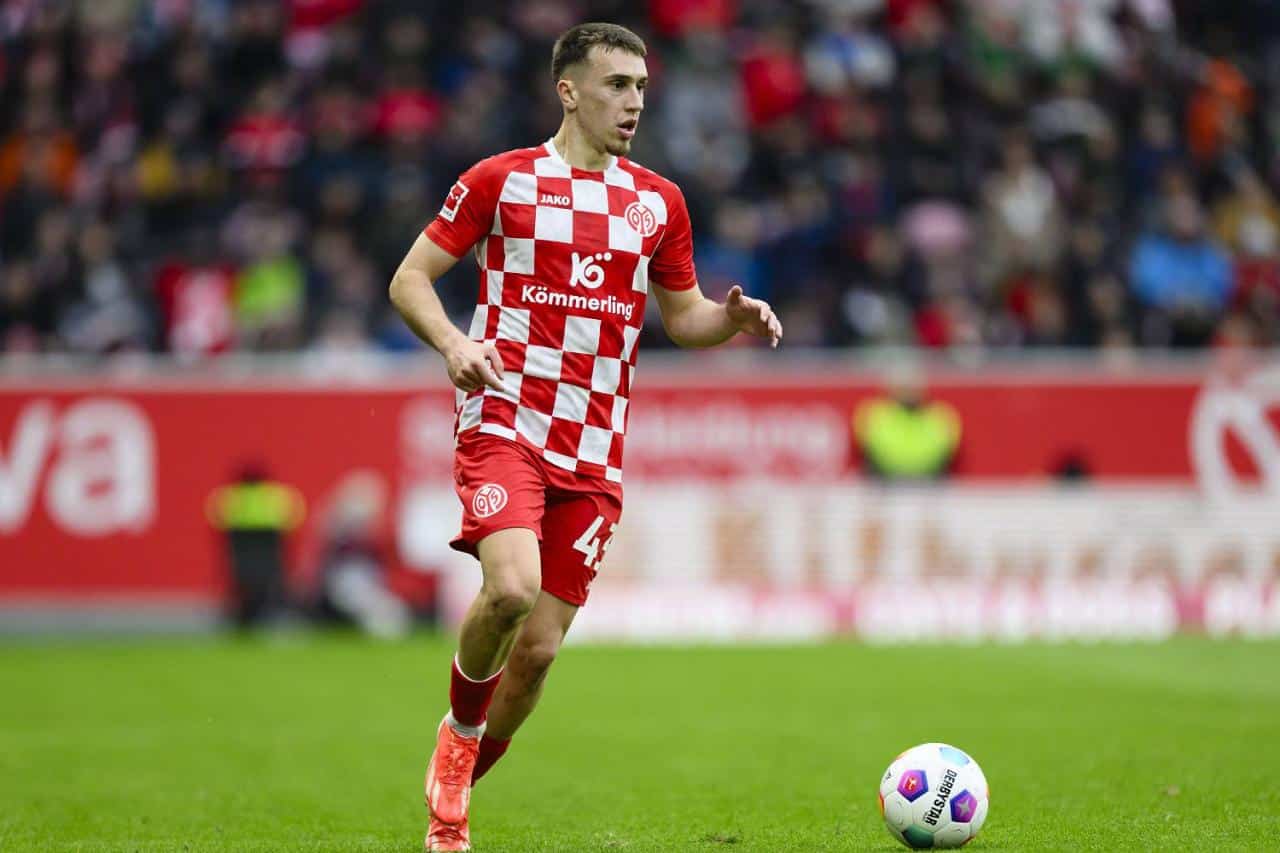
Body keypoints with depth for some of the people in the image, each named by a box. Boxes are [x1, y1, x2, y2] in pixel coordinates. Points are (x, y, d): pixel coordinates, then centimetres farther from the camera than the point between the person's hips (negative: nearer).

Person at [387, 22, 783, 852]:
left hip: (594, 449, 4)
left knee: (540, 647, 1)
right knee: (511, 587, -28)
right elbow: (410, 278, 4)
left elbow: (683, 317, 20)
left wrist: (734, 316, -3)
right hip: (505, 423, -4)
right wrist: (453, 343, -15)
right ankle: (459, 732, 1)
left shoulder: (658, 201, 11)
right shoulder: (502, 180, 1)